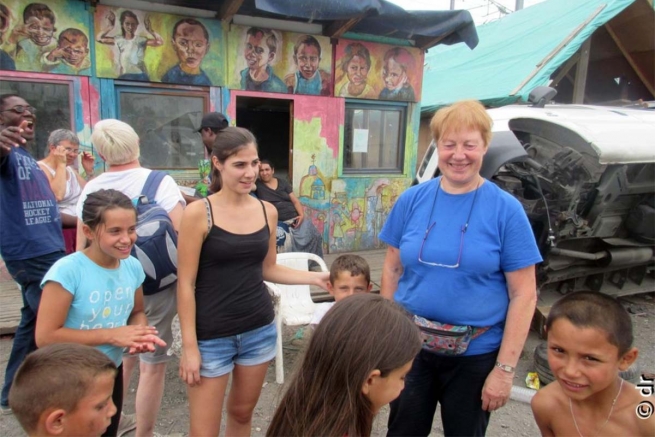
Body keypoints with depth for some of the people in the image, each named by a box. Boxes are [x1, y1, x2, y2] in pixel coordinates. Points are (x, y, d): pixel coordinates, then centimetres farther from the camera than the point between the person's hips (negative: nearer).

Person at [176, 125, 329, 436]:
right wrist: (189, 346, -11)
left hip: (260, 330, 4)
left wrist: (315, 277, -1)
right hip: (212, 337, -4)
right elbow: (185, 284, -11)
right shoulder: (198, 213, -13)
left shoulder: (267, 211, 1)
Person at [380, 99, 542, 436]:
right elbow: (392, 270, 3)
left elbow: (524, 294, -9)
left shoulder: (506, 210, -10)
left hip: (475, 355, -2)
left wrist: (505, 368, -11)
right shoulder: (412, 200, -3)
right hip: (410, 346, 2)